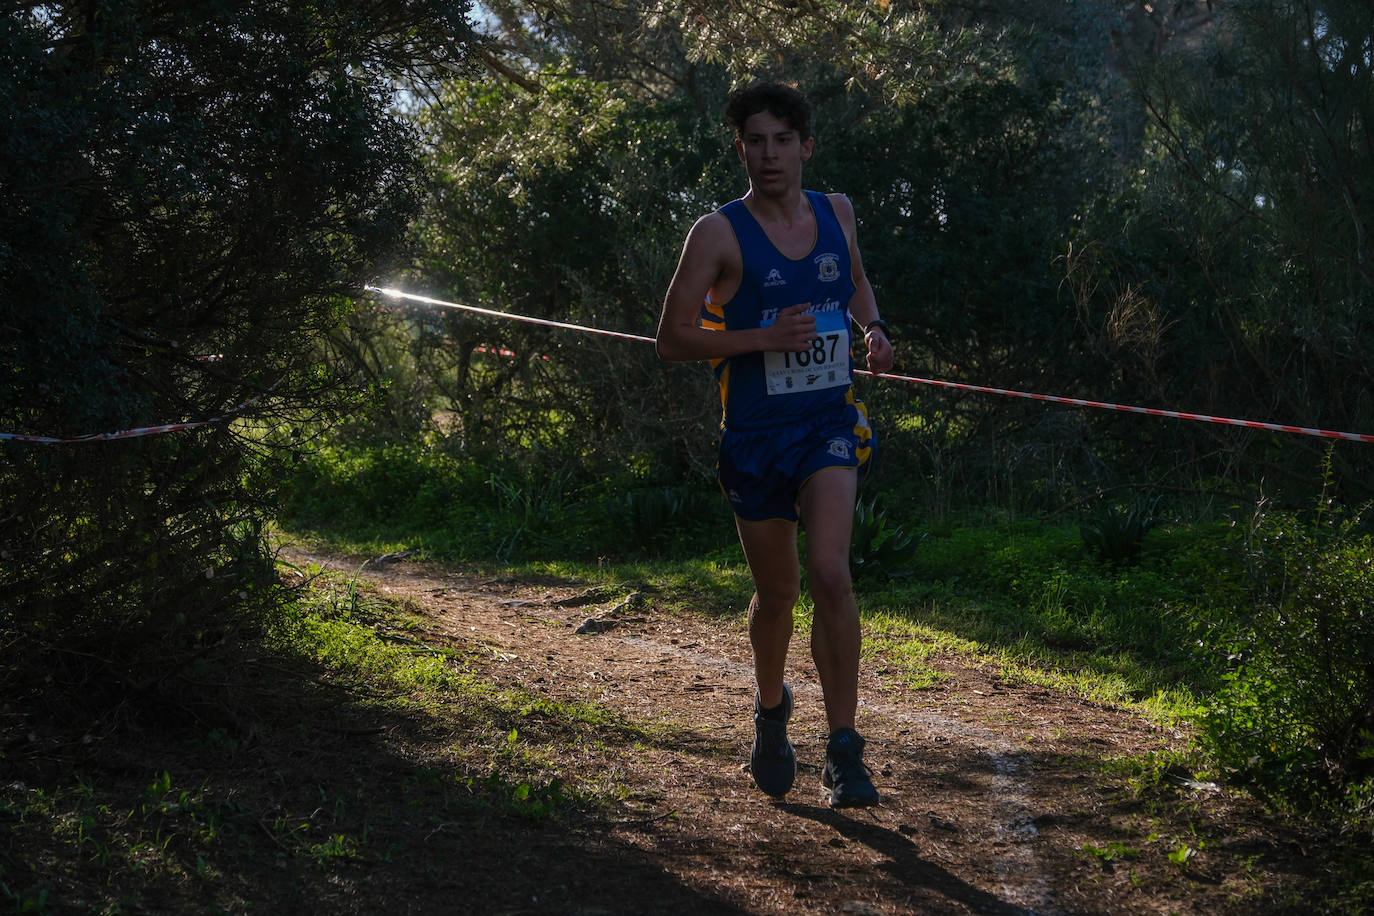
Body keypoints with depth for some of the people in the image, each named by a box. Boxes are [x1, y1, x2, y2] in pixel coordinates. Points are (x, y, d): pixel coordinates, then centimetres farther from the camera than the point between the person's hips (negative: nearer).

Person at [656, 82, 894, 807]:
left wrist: (873, 328, 5)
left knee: (831, 575, -17)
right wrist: (765, 338, -21)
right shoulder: (718, 233, -8)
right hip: (756, 434, -1)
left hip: (829, 423, 1)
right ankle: (770, 711, 41)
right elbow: (672, 339, -10)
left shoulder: (836, 213, 5)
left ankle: (843, 751, -9)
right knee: (776, 591, 11)